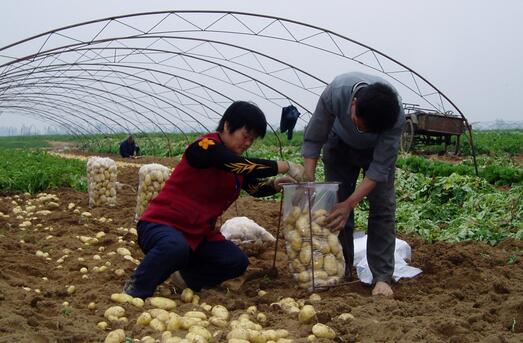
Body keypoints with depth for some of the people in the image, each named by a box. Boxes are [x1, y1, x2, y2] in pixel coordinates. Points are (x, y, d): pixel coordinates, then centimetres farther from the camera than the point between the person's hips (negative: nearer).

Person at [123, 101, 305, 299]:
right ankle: (135, 292, -16)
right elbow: (242, 166, -32)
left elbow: (255, 188, 16)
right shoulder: (206, 146, -18)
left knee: (237, 262, -8)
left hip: (198, 233, 8)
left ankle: (186, 278, 12)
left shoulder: (237, 161, 9)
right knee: (176, 247, -40)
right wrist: (284, 166, -27)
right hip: (161, 224, -8)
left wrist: (274, 185, -5)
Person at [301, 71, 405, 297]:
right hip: (341, 144, 1)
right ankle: (342, 271, 9)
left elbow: (380, 167, -31)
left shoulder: (396, 117, -39)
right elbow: (312, 141, -26)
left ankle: (382, 278, -6)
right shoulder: (336, 92, -39)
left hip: (378, 149, -1)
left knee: (383, 207, -11)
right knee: (335, 205, -3)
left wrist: (350, 203, -36)